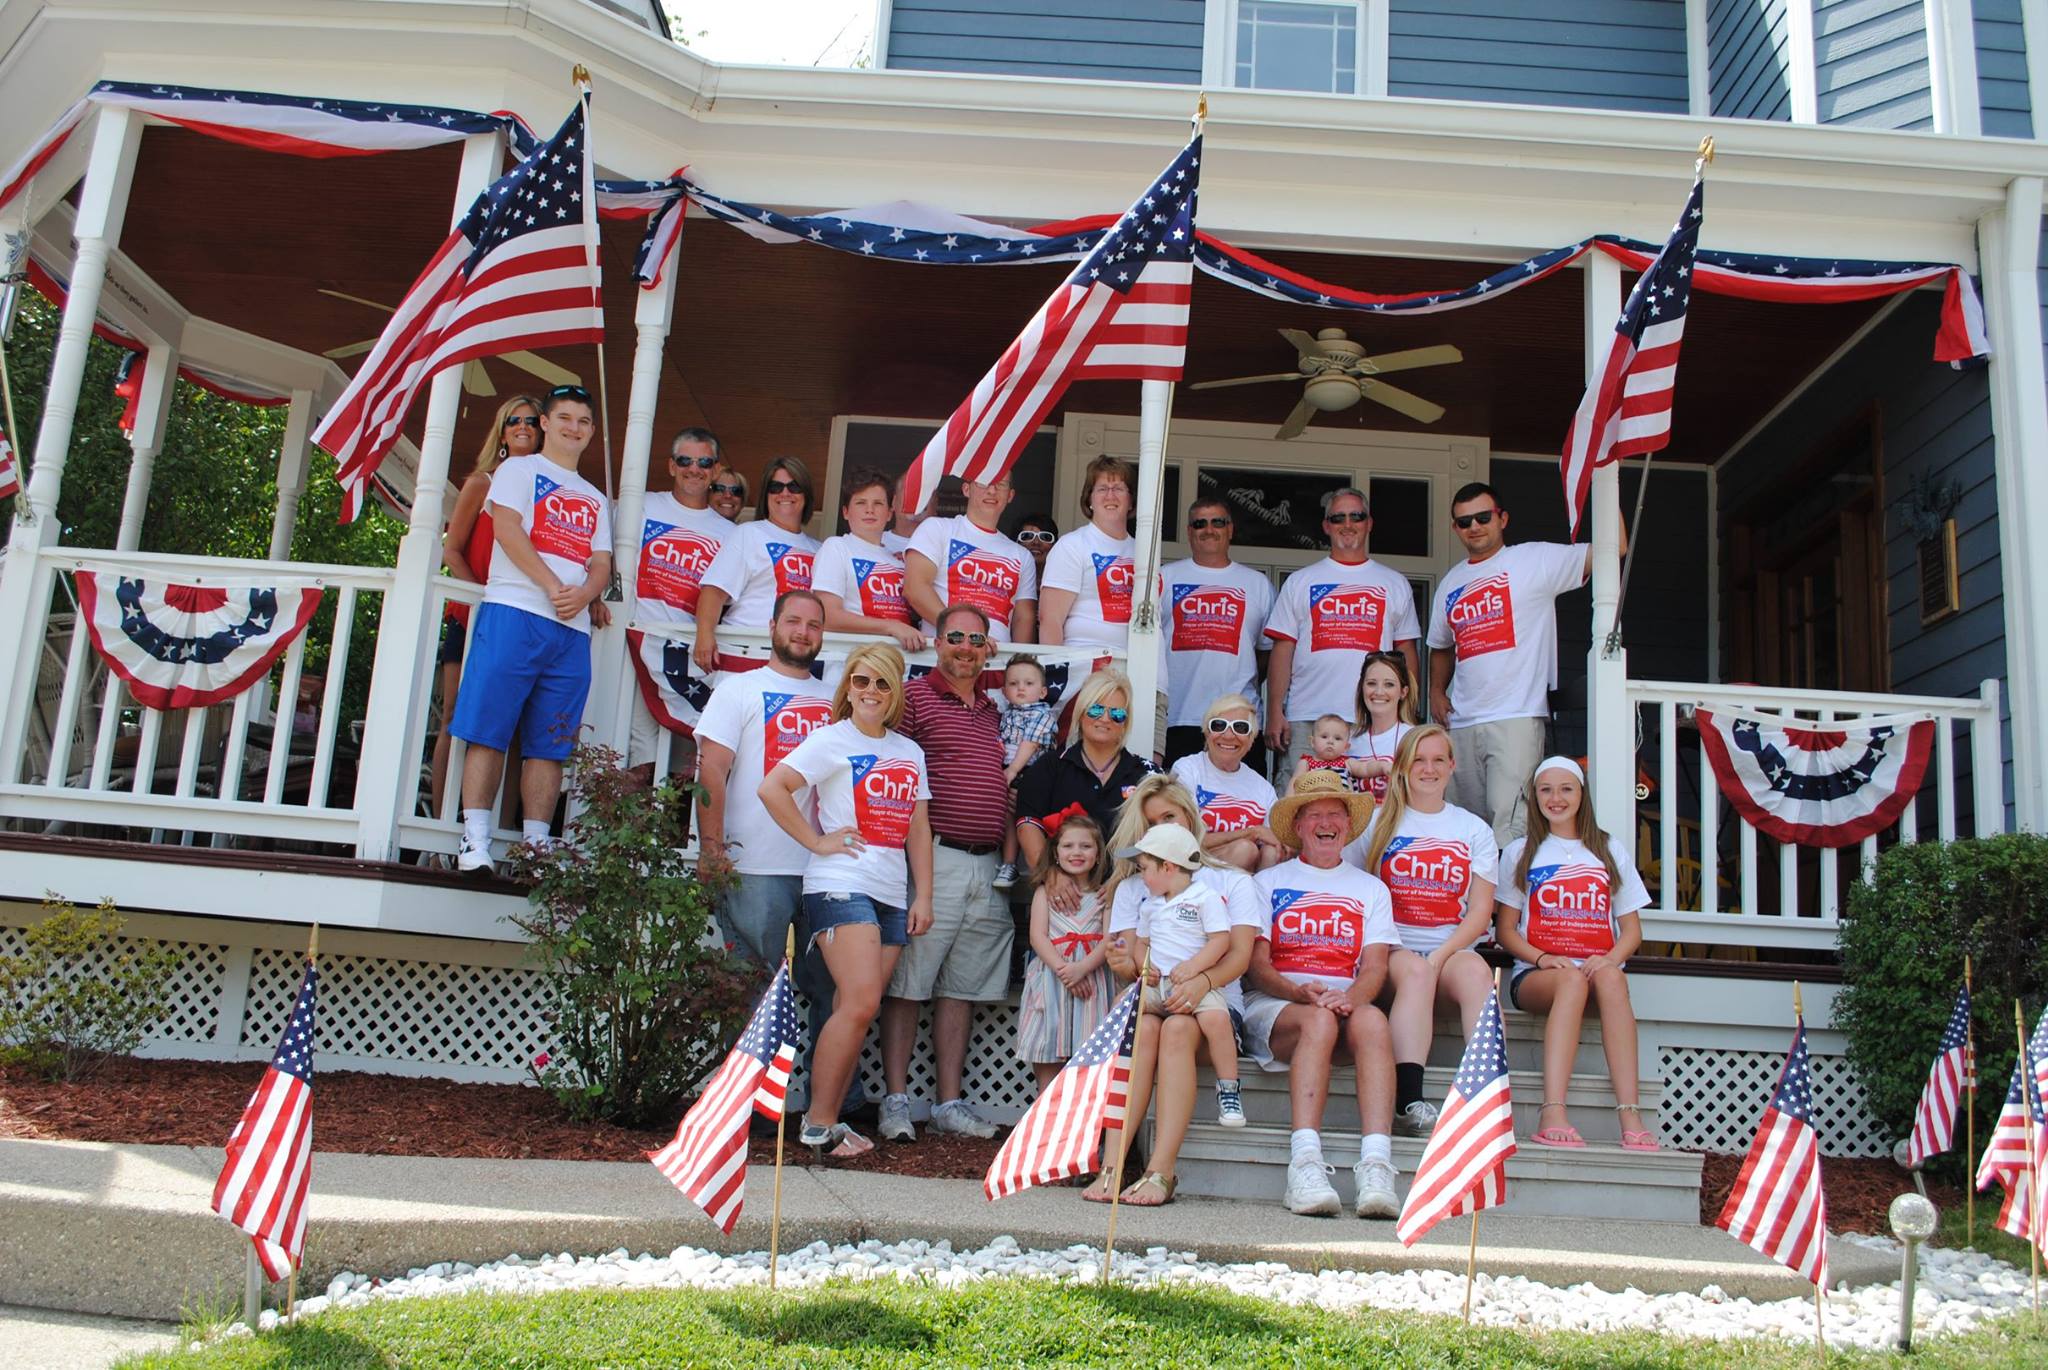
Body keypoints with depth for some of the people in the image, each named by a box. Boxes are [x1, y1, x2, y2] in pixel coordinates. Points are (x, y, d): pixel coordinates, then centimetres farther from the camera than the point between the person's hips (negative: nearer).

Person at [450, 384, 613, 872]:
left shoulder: (596, 499, 28)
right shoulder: (519, 469, 13)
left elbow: (602, 563, 15)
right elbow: (506, 528, -3)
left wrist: (585, 594, -9)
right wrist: (552, 586, -14)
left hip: (573, 628, 5)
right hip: (515, 612, -4)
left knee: (549, 744, 0)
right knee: (489, 730, -10)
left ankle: (536, 846, 1)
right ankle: (475, 842, -11)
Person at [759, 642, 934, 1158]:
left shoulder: (910, 753, 18)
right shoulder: (832, 740, 0)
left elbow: (918, 829, 19)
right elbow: (772, 788, -9)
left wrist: (923, 897, 12)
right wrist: (817, 842, -9)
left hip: (892, 896, 6)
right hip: (840, 885, -6)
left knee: (856, 1010, 3)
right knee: (860, 1004, -16)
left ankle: (828, 1118, 10)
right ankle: (818, 1123, -6)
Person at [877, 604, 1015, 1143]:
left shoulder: (993, 710, 20)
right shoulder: (914, 696, 0)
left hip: (985, 865, 6)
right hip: (933, 857, -6)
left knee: (962, 988, 10)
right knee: (908, 983, -2)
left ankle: (950, 1103, 16)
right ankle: (896, 1102, 4)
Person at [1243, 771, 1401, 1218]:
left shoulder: (1370, 889, 22)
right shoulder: (1269, 882, 17)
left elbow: (1375, 967, 7)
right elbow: (1257, 966, 5)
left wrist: (1349, 998, -17)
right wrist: (1300, 992, -17)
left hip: (1348, 1001, 2)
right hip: (1273, 1005, -1)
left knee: (1372, 1020, -34)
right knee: (1319, 1021, -36)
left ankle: (1376, 1165, -47)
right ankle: (1305, 1164, -48)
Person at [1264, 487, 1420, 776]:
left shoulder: (1395, 584, 16)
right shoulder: (1299, 582, 13)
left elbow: (1406, 652, 14)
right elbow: (1283, 649, 7)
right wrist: (1275, 710, -2)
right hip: (1307, 719, 0)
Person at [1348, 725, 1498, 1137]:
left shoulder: (1474, 829, 16)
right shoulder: (1379, 823, 12)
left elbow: (1481, 911, 6)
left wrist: (1441, 955, -11)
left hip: (1452, 950, 1)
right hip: (1393, 948, -1)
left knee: (1476, 970, -32)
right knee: (1414, 970, -34)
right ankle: (1408, 1101, -46)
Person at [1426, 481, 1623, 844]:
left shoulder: (1534, 560, 0)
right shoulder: (1451, 583, 18)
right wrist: (1436, 691, 14)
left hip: (1517, 718, -6)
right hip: (1462, 723, 6)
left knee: (1509, 823, -16)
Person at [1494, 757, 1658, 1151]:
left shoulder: (1611, 851, 19)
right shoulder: (1520, 852, 15)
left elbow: (1632, 929, 13)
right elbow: (1507, 930, 9)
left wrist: (1611, 959, -10)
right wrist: (1542, 958, -12)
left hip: (1601, 968, 1)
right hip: (1537, 975, -1)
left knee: (1609, 976, -36)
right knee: (1572, 978, -37)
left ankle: (1631, 1117, -45)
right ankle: (1553, 1115, -50)